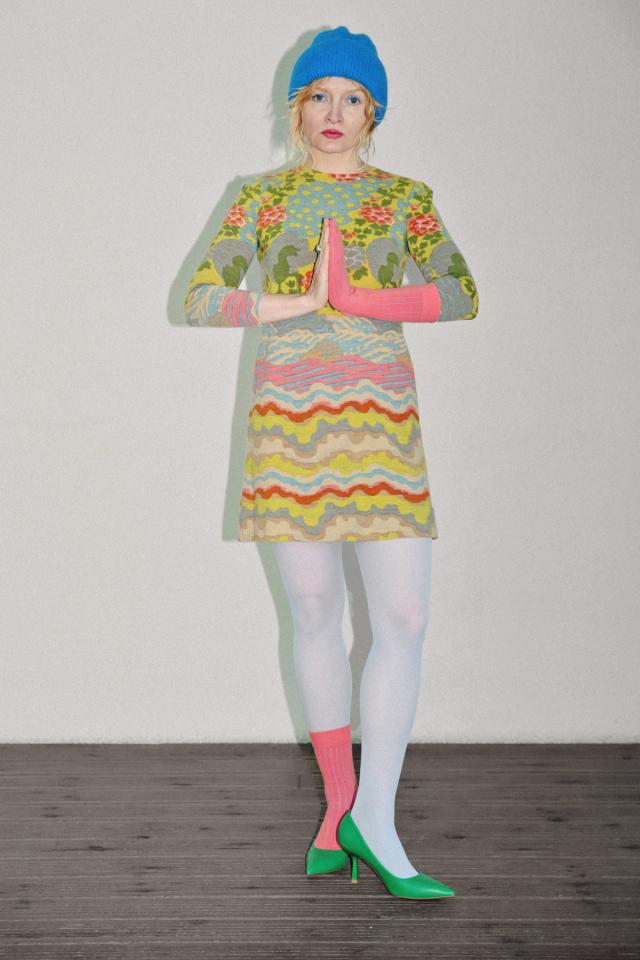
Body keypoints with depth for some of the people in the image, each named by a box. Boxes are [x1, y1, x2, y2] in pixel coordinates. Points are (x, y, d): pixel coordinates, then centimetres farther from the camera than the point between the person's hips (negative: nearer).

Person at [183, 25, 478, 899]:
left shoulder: (405, 196, 11)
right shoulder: (261, 197, 12)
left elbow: (462, 295, -1)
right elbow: (199, 299, 6)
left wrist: (357, 297, -13)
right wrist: (294, 304, -8)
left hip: (381, 417, 0)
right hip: (288, 414, 0)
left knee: (404, 617, -10)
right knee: (314, 613, 4)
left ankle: (372, 818, -3)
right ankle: (338, 803, 16)